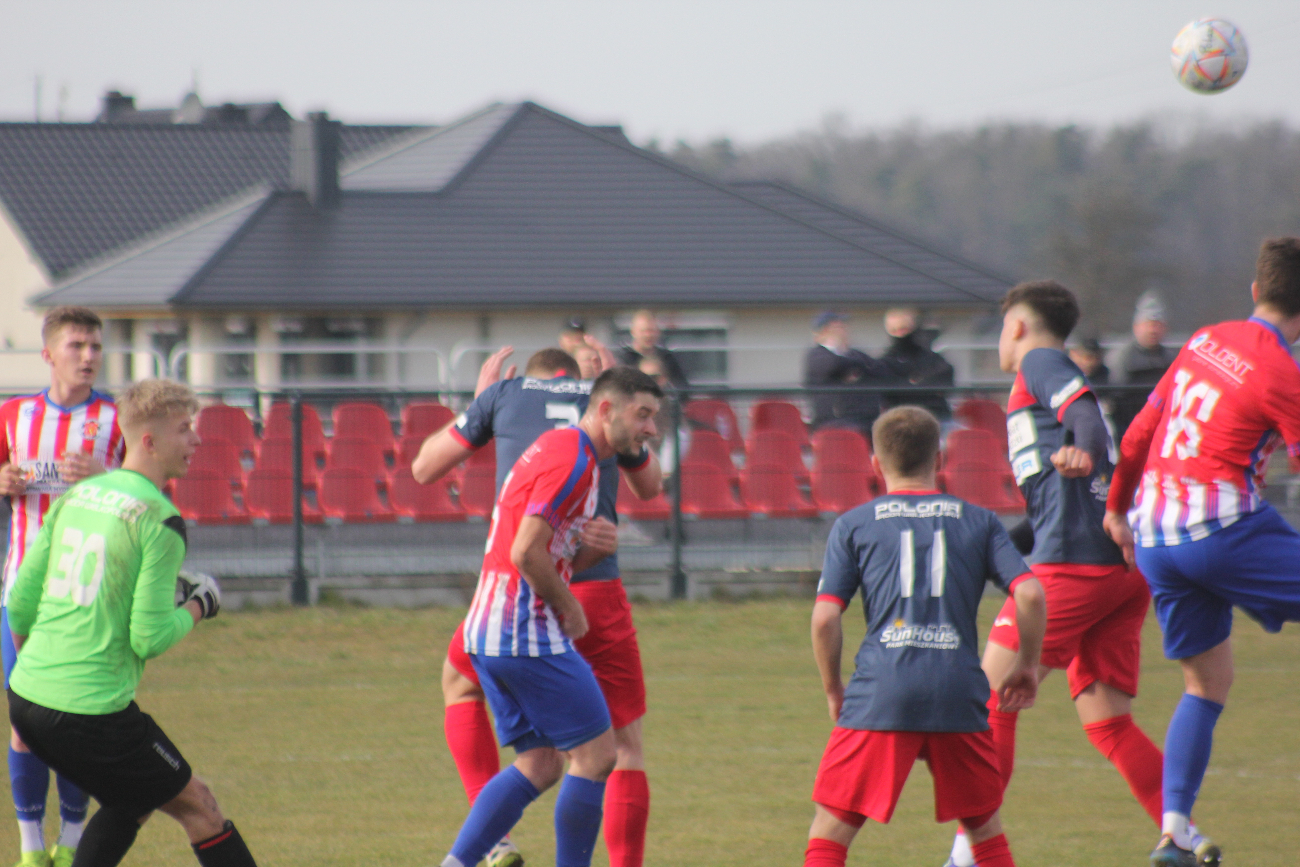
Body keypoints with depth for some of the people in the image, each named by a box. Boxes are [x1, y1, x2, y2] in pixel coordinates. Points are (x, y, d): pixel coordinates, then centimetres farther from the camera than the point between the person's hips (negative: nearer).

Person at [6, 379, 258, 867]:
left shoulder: (73, 497, 11)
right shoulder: (159, 520, -12)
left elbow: (20, 603, 14)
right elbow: (150, 639, -14)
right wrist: (198, 607, 5)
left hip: (25, 698, 8)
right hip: (91, 711, -8)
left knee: (132, 802, 25)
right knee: (195, 804, 8)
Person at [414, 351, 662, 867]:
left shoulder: (505, 394, 11)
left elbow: (425, 468, 21)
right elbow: (649, 487, 33)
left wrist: (479, 398, 32)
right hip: (596, 589, 0)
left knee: (460, 684, 26)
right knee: (625, 746, 9)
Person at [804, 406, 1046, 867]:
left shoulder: (854, 525, 11)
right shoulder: (979, 522, 14)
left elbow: (824, 617, 3)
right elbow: (1030, 594, 2)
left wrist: (833, 690, 16)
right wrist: (1027, 665, 16)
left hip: (881, 691, -1)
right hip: (959, 691, 1)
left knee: (831, 829, 3)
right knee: (985, 829, 17)